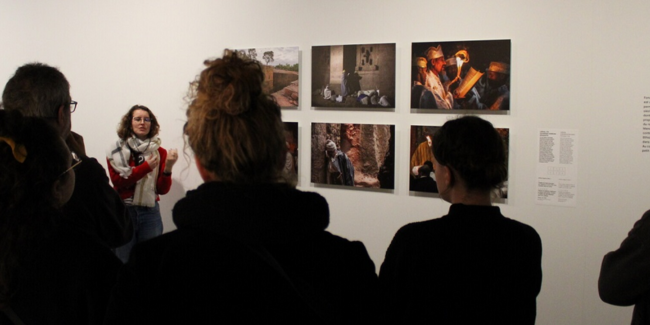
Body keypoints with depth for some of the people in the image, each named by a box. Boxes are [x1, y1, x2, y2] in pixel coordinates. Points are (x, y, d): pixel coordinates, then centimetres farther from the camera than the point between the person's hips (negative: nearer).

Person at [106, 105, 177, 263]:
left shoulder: (160, 152, 4)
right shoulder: (117, 150, 2)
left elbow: (163, 189, 1)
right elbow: (118, 181, -10)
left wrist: (168, 167, -17)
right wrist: (146, 167, -18)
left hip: (150, 213, 1)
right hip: (123, 211, -1)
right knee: (123, 262, 2)